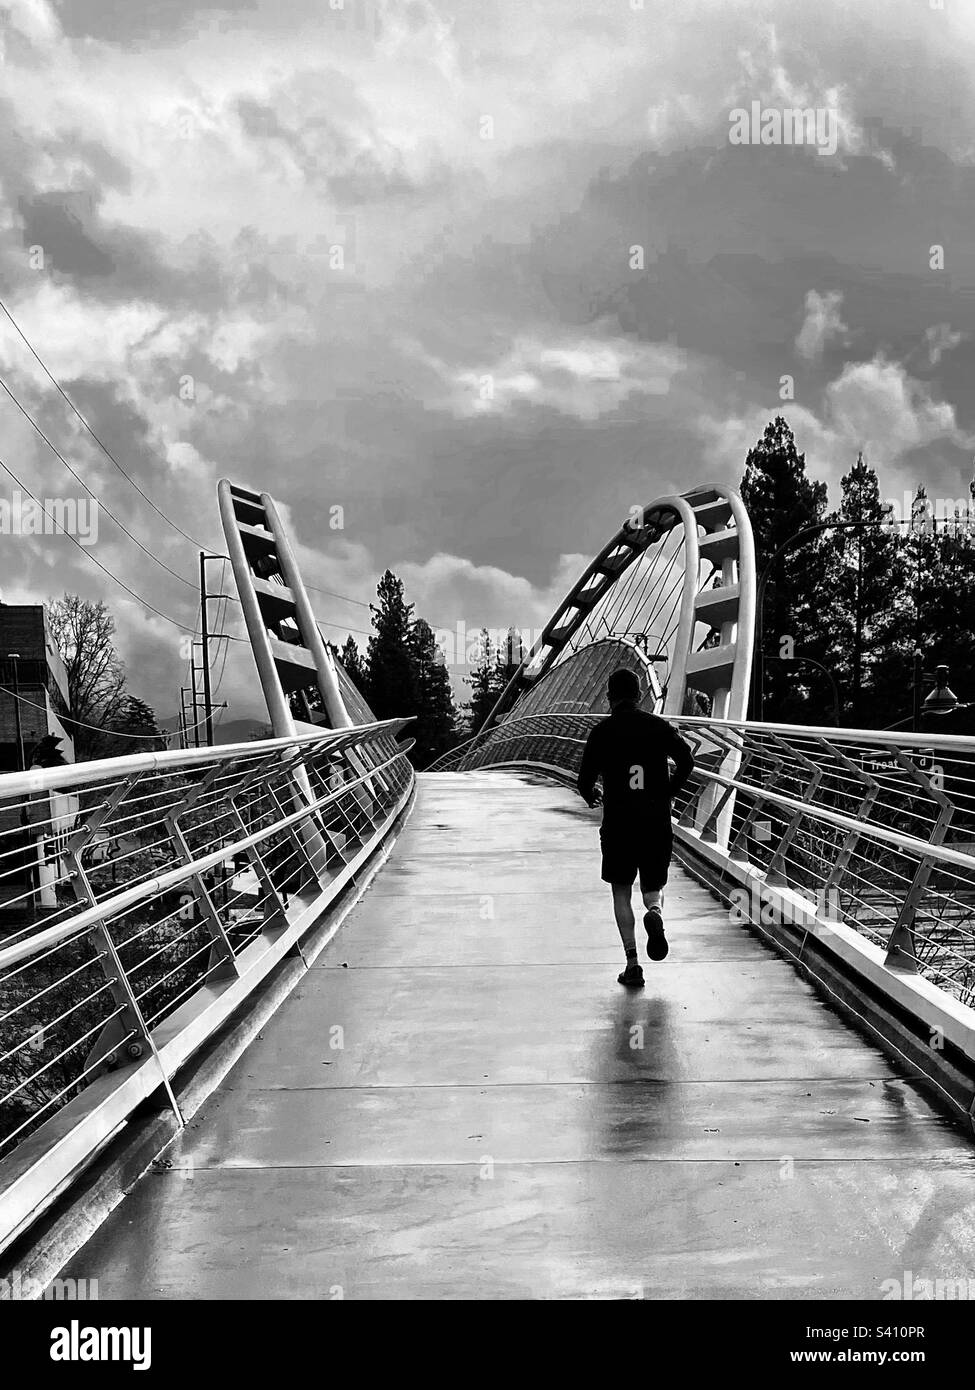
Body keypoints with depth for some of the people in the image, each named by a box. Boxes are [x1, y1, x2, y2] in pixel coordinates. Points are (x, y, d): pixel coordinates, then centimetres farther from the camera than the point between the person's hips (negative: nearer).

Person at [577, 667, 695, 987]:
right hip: (658, 823, 2)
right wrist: (667, 793, 9)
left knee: (621, 891, 11)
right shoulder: (659, 726, 4)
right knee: (654, 887, 18)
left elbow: (585, 780, -4)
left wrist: (590, 796, 19)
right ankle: (655, 912, -18)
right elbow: (687, 761, -6)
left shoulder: (602, 731, -2)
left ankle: (632, 963, 1)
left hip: (618, 823, -1)